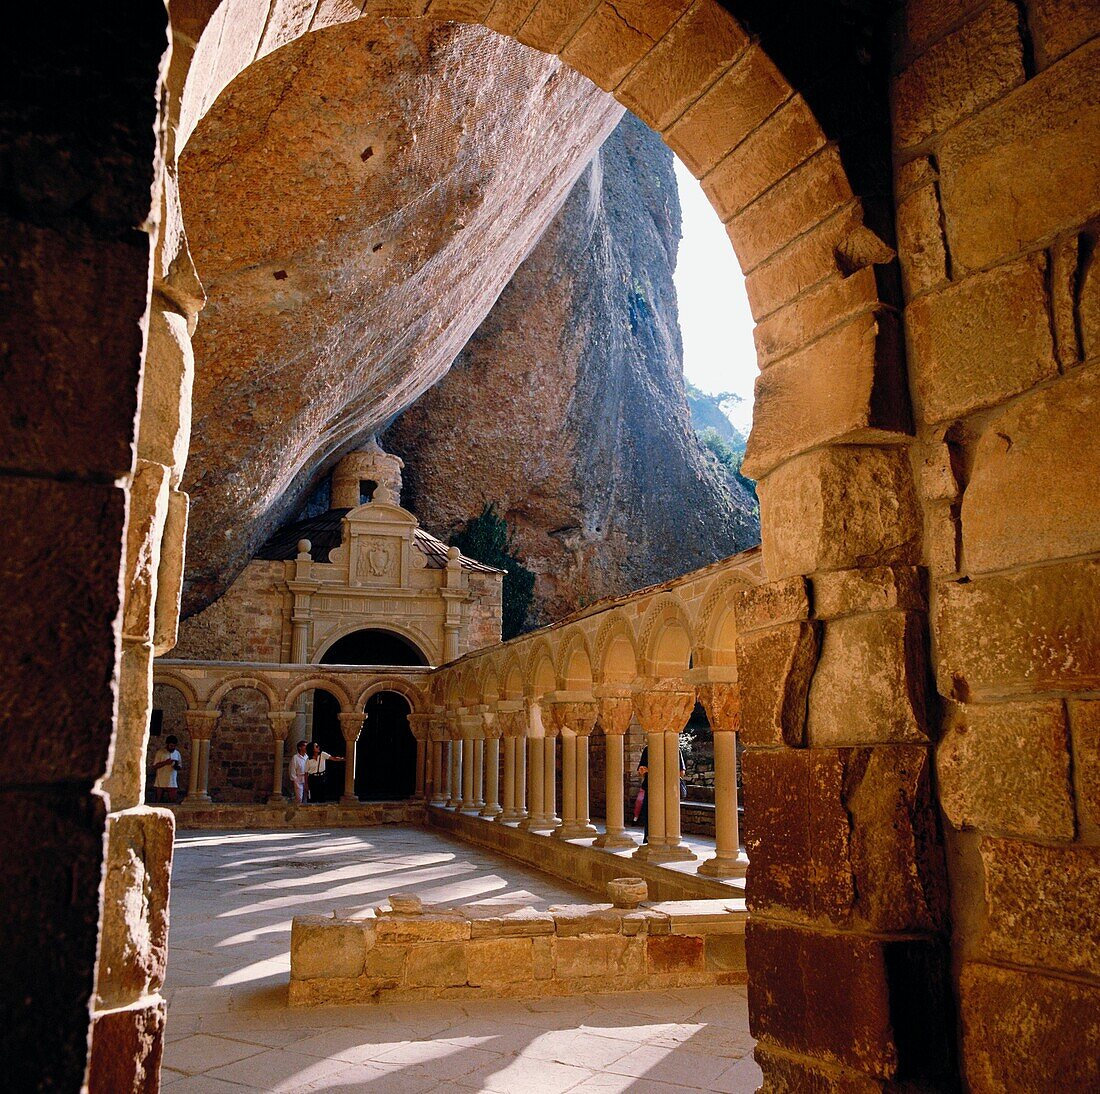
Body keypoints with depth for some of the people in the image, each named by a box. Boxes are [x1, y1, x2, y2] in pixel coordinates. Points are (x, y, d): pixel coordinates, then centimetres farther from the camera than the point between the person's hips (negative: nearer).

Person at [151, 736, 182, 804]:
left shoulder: (177, 753, 9)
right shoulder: (160, 752, -2)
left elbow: (180, 766, 13)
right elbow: (154, 766, -6)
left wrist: (177, 766, -10)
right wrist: (165, 762, -19)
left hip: (172, 783, 2)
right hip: (160, 783, -2)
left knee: (173, 802, -2)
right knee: (157, 802, 3)